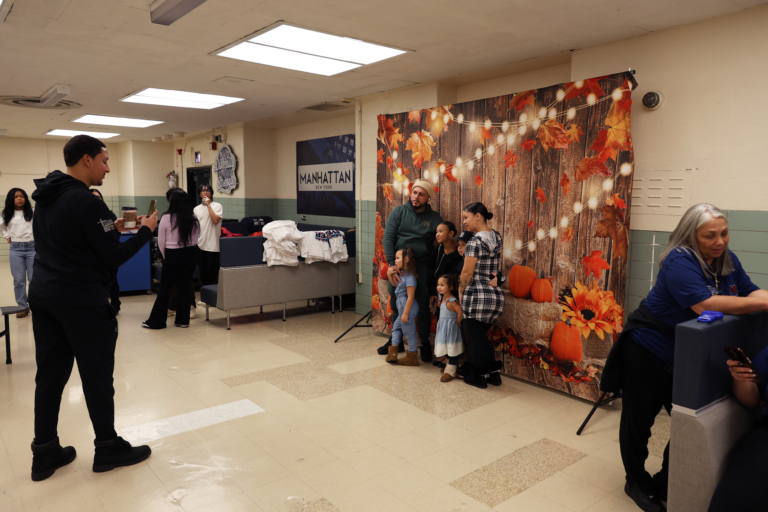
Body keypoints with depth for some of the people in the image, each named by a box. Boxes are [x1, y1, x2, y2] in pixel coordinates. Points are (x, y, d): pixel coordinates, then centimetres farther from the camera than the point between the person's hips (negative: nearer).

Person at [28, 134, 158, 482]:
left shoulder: (46, 198, 11)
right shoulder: (86, 202, -17)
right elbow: (114, 257, -17)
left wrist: (111, 227, 14)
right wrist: (145, 230, -5)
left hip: (43, 295, 9)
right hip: (82, 300, -9)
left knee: (50, 374, 13)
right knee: (97, 375, 3)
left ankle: (45, 453, 22)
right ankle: (108, 449, 17)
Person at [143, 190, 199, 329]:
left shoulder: (166, 218, -10)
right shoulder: (194, 219, -2)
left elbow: (161, 242, -4)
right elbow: (195, 239, 5)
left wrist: (166, 257, 9)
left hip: (172, 255, -3)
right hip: (190, 254, 3)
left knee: (165, 288, 6)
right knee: (184, 287, 9)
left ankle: (156, 321, 13)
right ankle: (183, 320, 14)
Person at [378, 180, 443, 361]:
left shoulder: (434, 218, 2)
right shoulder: (399, 212, 2)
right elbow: (388, 238, -5)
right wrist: (391, 264, -15)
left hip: (422, 266, -1)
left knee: (423, 306, 3)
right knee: (396, 305, 11)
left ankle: (425, 344, 20)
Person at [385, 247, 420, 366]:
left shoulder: (410, 277, -22)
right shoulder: (402, 273, 7)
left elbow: (410, 297, -24)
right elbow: (394, 283, 25)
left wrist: (405, 313, -23)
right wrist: (390, 274, 6)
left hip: (407, 308, -10)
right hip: (402, 307, 10)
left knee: (409, 332, 0)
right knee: (396, 326, 19)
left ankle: (412, 357, 11)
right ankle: (393, 351, 28)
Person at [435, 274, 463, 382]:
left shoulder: (452, 301, -21)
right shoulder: (443, 298, 8)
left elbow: (460, 312, -27)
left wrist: (458, 323, -16)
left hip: (451, 328, -9)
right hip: (444, 328, 9)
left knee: (452, 350, -1)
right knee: (447, 349, 17)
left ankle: (450, 371, 4)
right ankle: (452, 366, 31)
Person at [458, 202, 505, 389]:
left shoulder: (475, 241, -15)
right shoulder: (497, 237, 8)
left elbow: (467, 272, -14)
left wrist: (460, 292, -2)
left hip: (477, 297, -8)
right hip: (496, 295, 8)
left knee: (476, 338, 7)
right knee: (483, 335, 22)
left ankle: (479, 377, 19)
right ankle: (494, 372, 26)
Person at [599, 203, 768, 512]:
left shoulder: (727, 260, 3)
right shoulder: (679, 261, -22)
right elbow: (703, 304, -33)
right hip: (649, 351, -7)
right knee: (639, 418, 8)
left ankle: (665, 486, 32)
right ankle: (637, 482, 30)